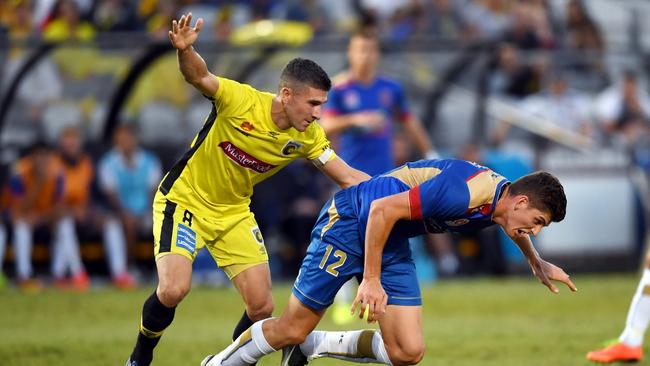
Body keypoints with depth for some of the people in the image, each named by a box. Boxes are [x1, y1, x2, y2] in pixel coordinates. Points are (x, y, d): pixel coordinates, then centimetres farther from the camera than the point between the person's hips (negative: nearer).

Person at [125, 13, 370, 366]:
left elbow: (349, 177, -4)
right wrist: (184, 50, -58)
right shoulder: (241, 101, -25)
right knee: (173, 289, -24)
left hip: (234, 213, 5)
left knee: (262, 307, -4)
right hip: (185, 200, -5)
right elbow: (199, 76, -37)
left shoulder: (308, 137, -10)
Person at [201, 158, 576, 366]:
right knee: (292, 329, -2)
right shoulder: (461, 192, -33)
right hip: (350, 220, -8)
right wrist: (371, 280, -25)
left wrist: (537, 262, 31)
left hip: (392, 243, 8)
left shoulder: (502, 200, -5)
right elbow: (383, 209, -30)